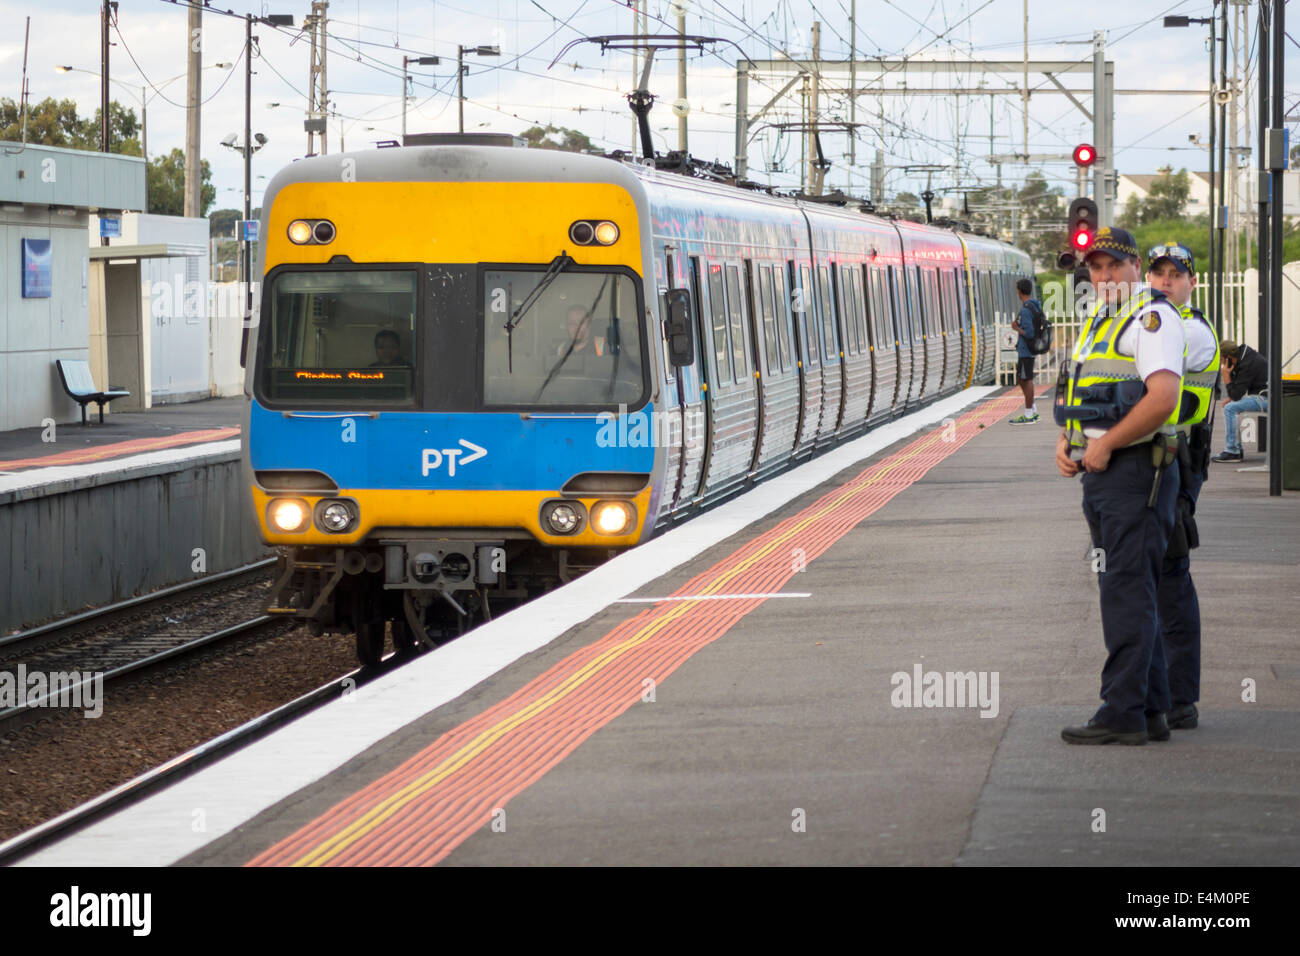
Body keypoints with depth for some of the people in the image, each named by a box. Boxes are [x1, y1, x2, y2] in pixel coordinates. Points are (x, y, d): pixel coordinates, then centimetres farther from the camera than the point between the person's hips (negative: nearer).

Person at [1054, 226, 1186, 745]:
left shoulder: (1152, 318, -11)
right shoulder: (1098, 323, 20)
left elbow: (1162, 396, -24)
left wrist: (1105, 445, -17)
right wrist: (1066, 440, 8)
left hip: (1136, 472, -10)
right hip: (1102, 472, 10)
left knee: (1127, 594, -11)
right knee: (1128, 595, 12)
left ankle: (1123, 712, -11)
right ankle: (1150, 710, 17)